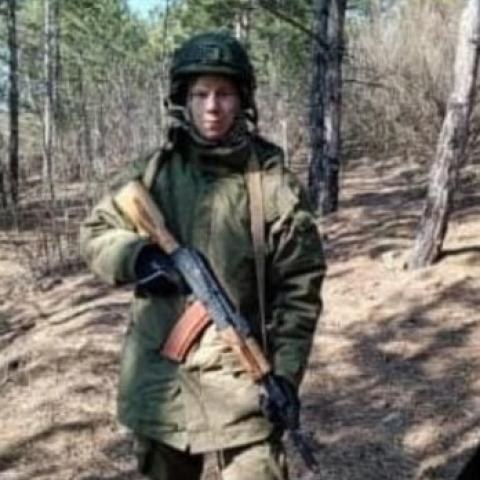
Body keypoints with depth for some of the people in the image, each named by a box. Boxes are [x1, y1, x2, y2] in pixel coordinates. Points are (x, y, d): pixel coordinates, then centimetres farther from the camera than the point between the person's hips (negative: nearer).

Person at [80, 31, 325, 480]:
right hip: (158, 377, 3)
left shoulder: (273, 183, -6)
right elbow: (94, 233, 9)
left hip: (241, 380, -3)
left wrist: (286, 372, -12)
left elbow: (299, 284, -5)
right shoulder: (153, 172, 1)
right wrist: (137, 255, -12)